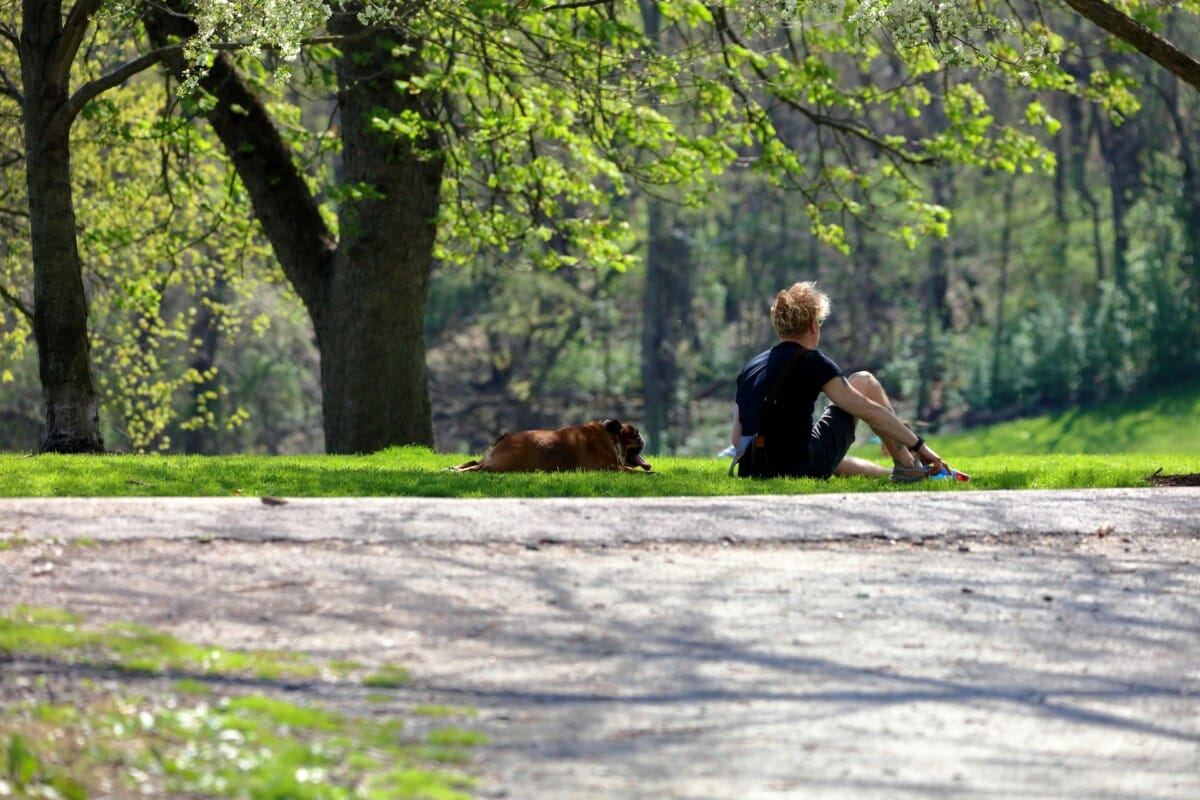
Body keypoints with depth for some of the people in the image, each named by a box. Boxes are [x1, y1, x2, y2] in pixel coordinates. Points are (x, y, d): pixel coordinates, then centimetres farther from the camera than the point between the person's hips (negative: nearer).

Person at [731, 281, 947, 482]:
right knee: (864, 383, 14)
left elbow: (737, 438, 16)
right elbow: (869, 411, -3)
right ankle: (907, 467, 20)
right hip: (805, 468, -7)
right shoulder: (811, 361, -4)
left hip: (754, 471, 7)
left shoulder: (749, 368, 14)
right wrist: (918, 444, 4)